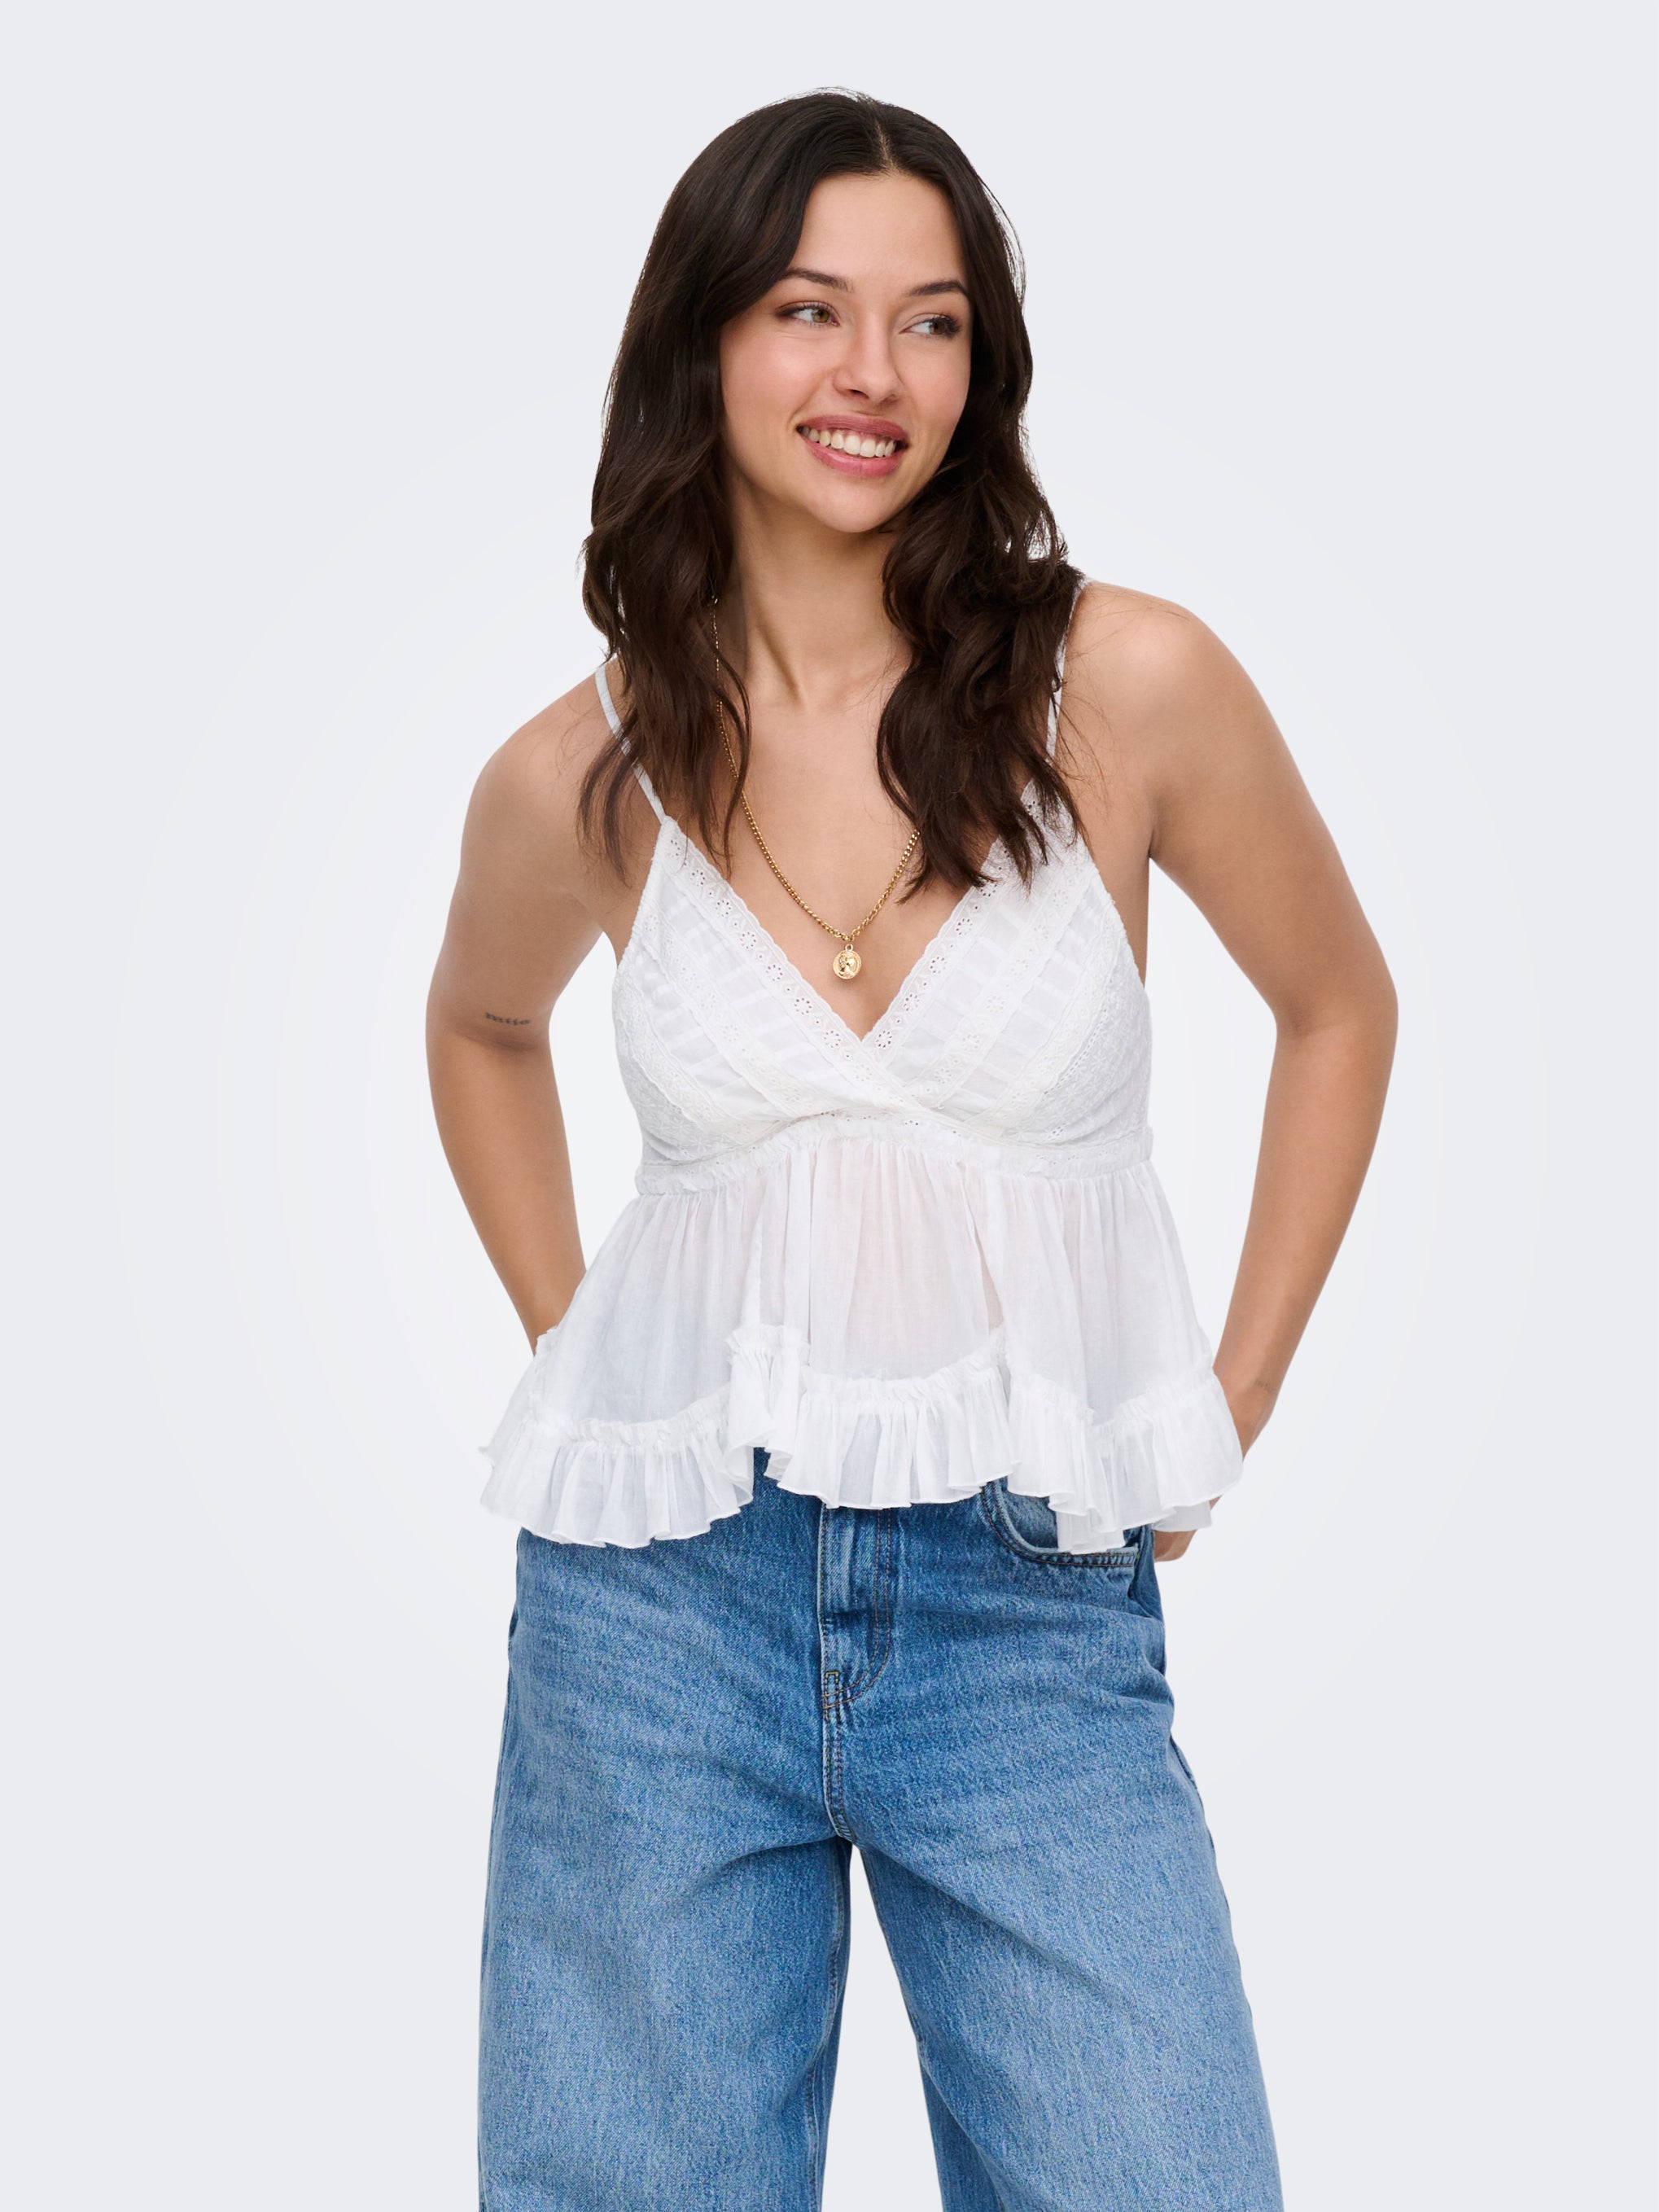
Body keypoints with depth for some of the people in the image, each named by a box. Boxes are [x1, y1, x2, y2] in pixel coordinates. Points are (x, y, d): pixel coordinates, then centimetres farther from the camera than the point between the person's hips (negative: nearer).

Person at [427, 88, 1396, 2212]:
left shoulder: (1124, 683, -7)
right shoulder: (578, 781, -2)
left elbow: (1337, 1007, 8)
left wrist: (1229, 1404, 5)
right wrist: (565, 1337, 11)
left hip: (1034, 1607, -1)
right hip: (661, 1594, 1)